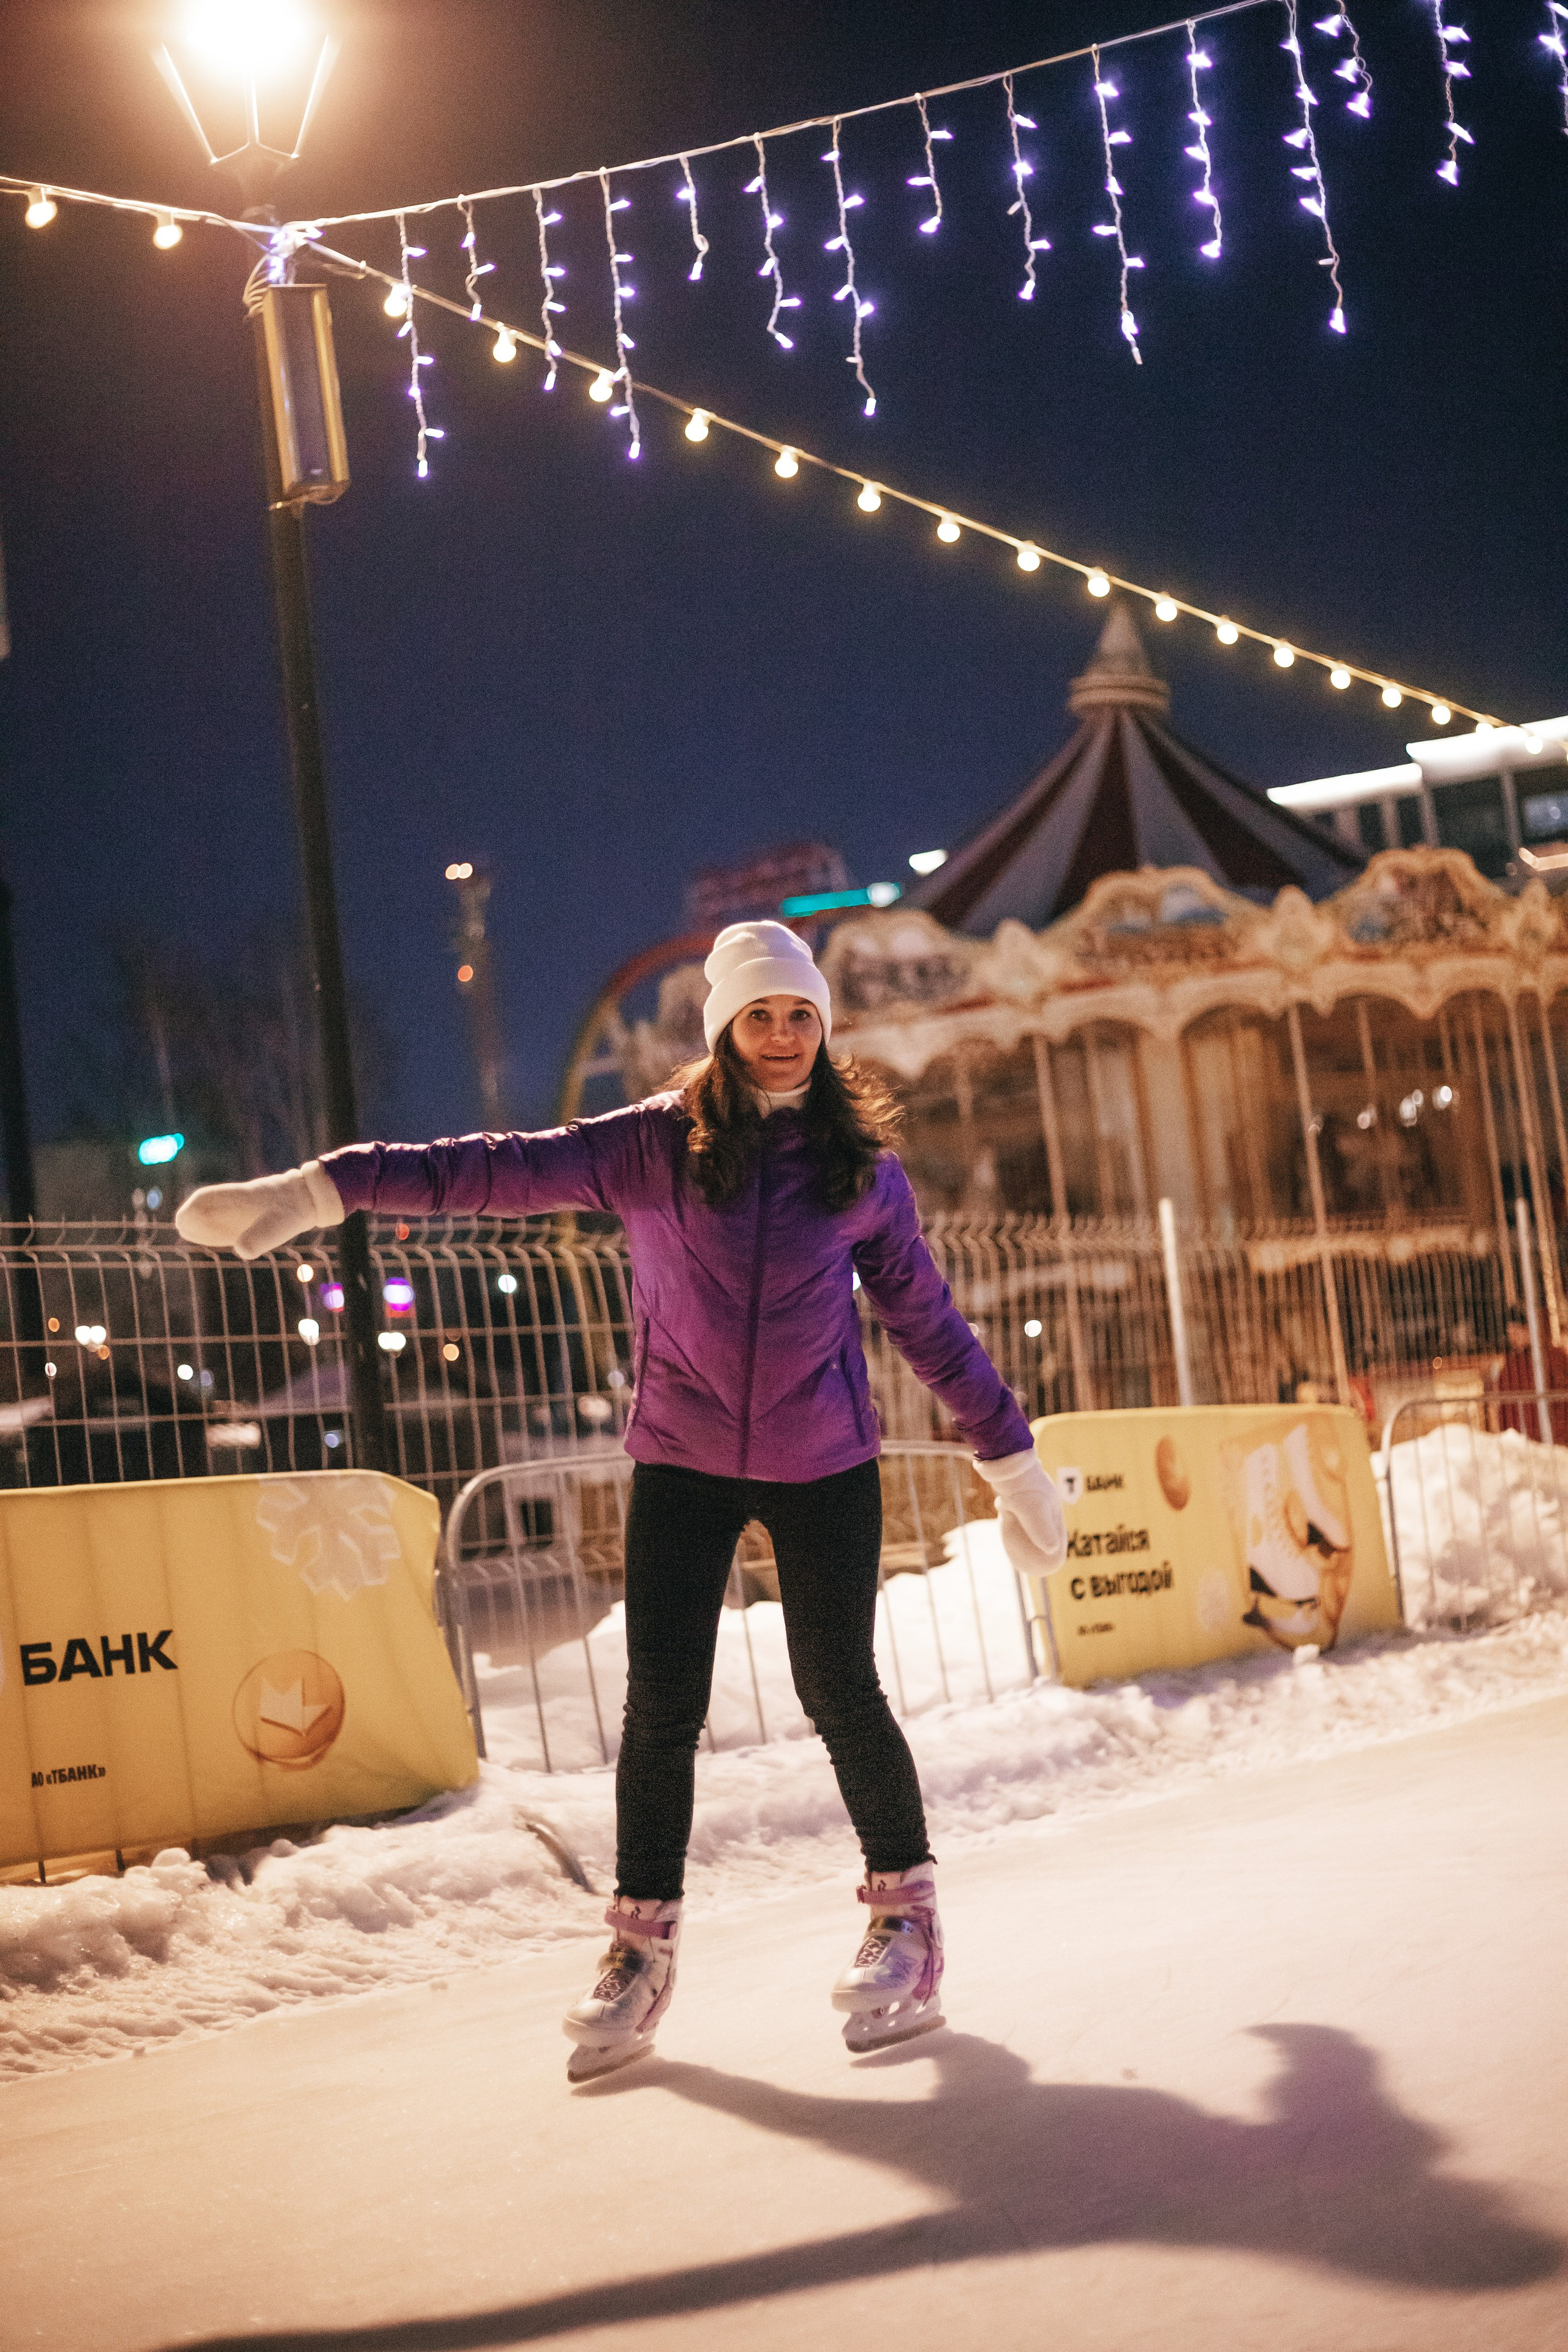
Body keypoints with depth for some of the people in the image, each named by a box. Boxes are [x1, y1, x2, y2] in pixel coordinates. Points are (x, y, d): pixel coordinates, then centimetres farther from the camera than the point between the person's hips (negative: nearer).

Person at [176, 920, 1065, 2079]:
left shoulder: (862, 1165, 1)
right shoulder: (654, 1146, -3)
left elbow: (929, 1320, 9)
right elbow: (501, 1170, -10)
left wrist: (1012, 1458, 12)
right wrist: (318, 1190, -18)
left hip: (824, 1462, 0)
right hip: (681, 1459, 0)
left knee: (840, 1689, -2)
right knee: (661, 1703, 0)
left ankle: (907, 1915, 17)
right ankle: (643, 1953, 13)